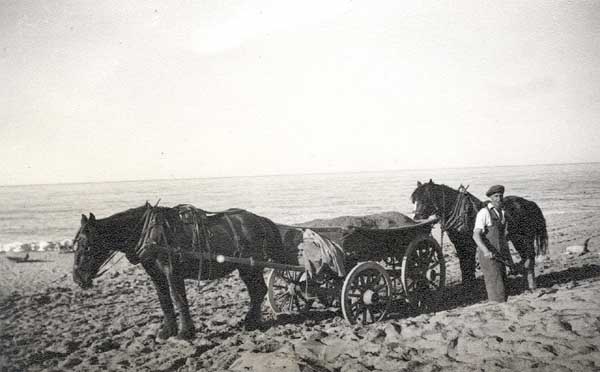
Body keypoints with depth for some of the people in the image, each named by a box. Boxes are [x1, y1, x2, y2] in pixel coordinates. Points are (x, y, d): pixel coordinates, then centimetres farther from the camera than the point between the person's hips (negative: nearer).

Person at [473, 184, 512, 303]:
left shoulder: (502, 213, 13)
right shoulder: (484, 213, -12)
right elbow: (476, 235, -22)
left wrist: (508, 255, 21)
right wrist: (486, 251, -36)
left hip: (500, 256, 8)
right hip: (488, 256, -8)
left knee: (502, 283, 12)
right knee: (495, 287, -10)